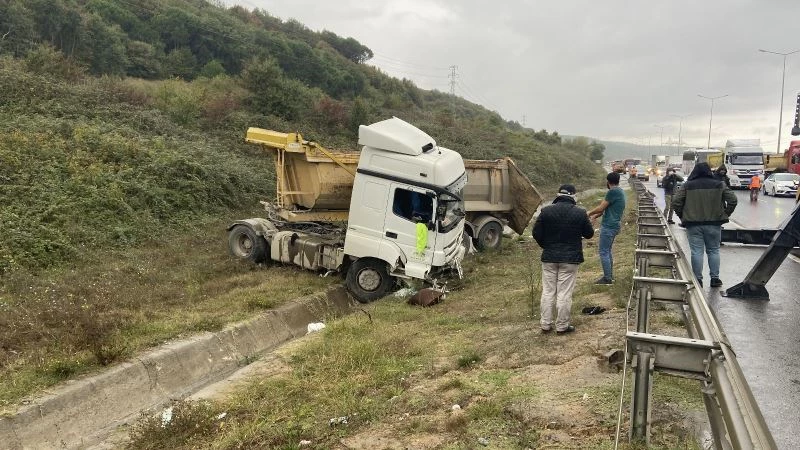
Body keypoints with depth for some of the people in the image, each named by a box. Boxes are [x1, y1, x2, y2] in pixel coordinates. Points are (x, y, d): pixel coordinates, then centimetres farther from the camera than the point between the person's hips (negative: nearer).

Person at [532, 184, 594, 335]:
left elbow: (536, 233, -3)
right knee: (564, 294, 5)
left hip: (549, 257, 2)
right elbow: (589, 234, 2)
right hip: (570, 258, -2)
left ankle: (545, 324, 17)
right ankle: (562, 326, 13)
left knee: (548, 292, 11)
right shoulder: (580, 212, -8)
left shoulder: (546, 211, -5)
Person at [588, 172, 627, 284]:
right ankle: (610, 275, 25)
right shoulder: (620, 191, 14)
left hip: (609, 226, -10)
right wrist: (595, 216, 22)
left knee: (603, 251, -4)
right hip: (614, 225, 10)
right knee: (607, 250, 18)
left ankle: (607, 278, 0)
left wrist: (589, 214, 0)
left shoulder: (613, 192, -17)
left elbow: (601, 208, -16)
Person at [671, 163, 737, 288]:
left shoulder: (687, 186, -1)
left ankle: (698, 279, 4)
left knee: (696, 251, 2)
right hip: (714, 224, 1)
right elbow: (733, 200, -1)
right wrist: (725, 215, 8)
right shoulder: (719, 185, 2)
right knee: (713, 251, 12)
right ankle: (715, 278, 14)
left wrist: (683, 217, 6)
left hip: (693, 224, -1)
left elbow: (676, 202, -5)